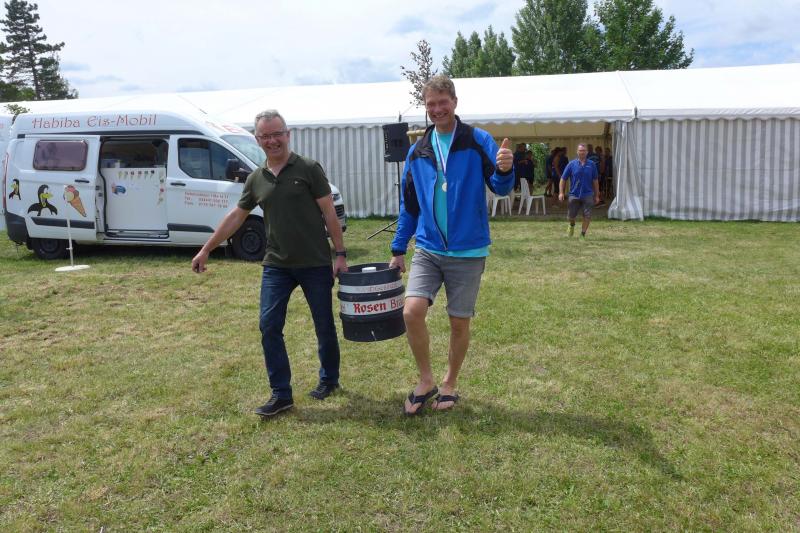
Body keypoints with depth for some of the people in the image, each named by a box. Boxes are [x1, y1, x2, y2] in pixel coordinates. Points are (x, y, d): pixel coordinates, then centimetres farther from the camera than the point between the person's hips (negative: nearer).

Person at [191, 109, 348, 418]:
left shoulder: (308, 169, -5)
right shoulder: (255, 179, 8)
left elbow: (329, 213, -6)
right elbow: (236, 216, 15)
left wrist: (340, 254, -10)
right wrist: (206, 250, 16)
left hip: (315, 264, -4)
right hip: (276, 265, 4)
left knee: (324, 326, 8)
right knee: (269, 326, -3)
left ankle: (329, 379, 30)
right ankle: (281, 394, 7)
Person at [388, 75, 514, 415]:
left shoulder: (478, 141, -3)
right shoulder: (418, 151, 8)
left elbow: (500, 187, -11)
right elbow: (408, 205, 14)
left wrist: (505, 170, -34)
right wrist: (398, 250, 12)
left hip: (468, 252, -2)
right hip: (428, 249, 3)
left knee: (459, 322, 6)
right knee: (412, 311, -14)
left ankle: (450, 383, 29)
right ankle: (425, 381, 8)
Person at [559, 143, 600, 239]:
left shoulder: (591, 165, 2)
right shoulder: (572, 164, -1)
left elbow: (595, 181, 8)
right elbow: (563, 179, 1)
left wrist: (597, 195, 8)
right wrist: (561, 192, -9)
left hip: (587, 195, 1)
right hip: (574, 194, 0)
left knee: (587, 216, -4)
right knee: (571, 215, 6)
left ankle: (583, 234, 10)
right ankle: (572, 225, 40)